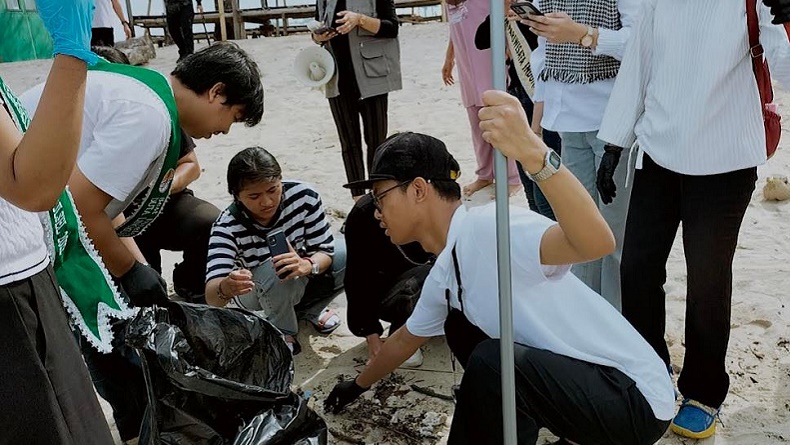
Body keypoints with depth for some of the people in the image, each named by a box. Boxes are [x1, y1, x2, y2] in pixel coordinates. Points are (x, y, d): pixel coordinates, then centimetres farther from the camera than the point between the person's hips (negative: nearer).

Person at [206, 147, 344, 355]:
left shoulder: (303, 196, -27)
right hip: (253, 290, -3)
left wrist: (307, 265, -45)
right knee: (277, 270, -38)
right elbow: (212, 297, -41)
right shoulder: (227, 226, -32)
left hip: (301, 275, 3)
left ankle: (309, 310, 7)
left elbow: (325, 249, -21)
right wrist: (226, 287, -66)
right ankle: (283, 333, -5)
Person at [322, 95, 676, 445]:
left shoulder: (489, 228, -24)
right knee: (460, 325, 12)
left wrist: (532, 151, -54)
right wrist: (359, 385, 40)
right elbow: (405, 339, 24)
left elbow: (597, 242, -42)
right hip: (573, 379, 9)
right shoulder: (443, 275, 5)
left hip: (634, 398, -9)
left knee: (490, 364, -28)